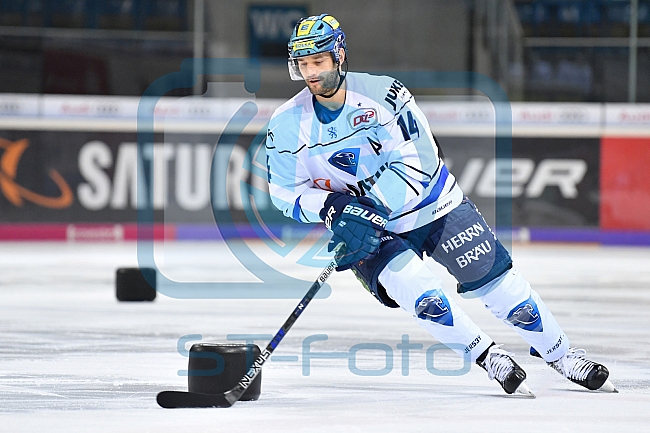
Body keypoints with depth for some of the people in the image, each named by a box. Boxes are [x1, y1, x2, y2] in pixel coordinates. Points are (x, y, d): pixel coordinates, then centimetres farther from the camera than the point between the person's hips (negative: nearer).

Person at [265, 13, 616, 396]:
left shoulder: (382, 94, -23)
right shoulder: (288, 126, -13)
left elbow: (414, 165, -25)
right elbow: (286, 193, -6)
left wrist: (368, 211, -36)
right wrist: (335, 207, -25)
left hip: (431, 203, -1)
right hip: (360, 221, 1)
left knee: (494, 277, 2)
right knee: (416, 290, -24)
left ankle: (561, 354, 19)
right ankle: (488, 358, -7)